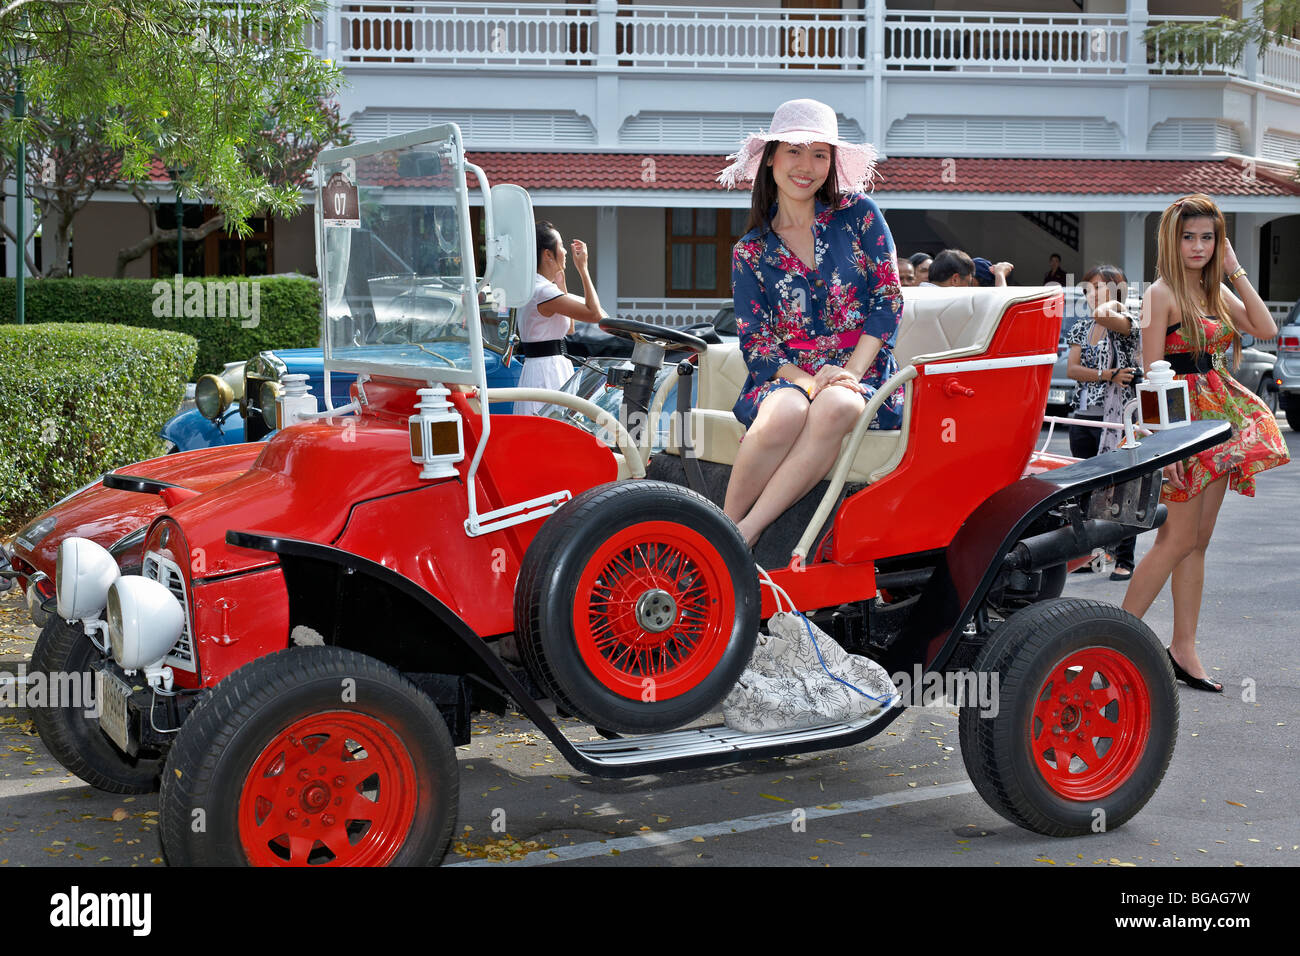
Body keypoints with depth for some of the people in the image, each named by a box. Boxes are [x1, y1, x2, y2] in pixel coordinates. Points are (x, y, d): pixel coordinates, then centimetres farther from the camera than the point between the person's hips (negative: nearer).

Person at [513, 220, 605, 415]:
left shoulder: (531, 286, 14)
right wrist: (583, 269, -12)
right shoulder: (543, 291, -18)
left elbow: (569, 328, 23)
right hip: (547, 374, -10)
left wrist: (560, 282, 21)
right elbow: (595, 313, -19)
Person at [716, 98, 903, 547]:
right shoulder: (750, 251, 10)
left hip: (862, 374, -1)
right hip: (785, 376, 1)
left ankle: (741, 537, -39)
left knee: (834, 407, -38)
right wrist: (809, 381, -16)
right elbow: (754, 339, 3)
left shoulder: (858, 215, 7)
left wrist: (847, 375, -12)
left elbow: (888, 300, 1)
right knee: (786, 413, -37)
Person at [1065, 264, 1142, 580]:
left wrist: (1108, 304, -13)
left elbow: (1104, 317, -31)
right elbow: (1072, 369, 0)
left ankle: (1124, 560, 4)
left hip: (1116, 416, -6)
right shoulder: (1081, 329, 14)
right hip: (1082, 417, 6)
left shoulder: (1127, 324, -6)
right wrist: (1108, 375, -11)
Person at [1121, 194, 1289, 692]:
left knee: (1198, 539, 7)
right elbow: (1152, 371, -14)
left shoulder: (1217, 292, 14)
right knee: (1179, 537, -7)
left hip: (1221, 417, 8)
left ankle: (1183, 649, 12)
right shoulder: (1162, 293, -9)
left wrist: (1235, 271, 1)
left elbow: (1266, 329, 2)